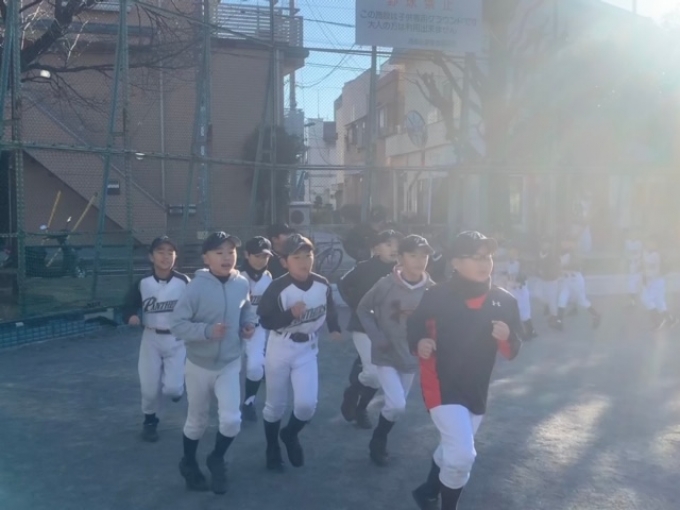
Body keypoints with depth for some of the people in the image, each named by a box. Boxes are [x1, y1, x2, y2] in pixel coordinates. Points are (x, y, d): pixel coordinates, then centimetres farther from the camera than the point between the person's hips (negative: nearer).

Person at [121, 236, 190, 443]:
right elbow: (128, 307, 0)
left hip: (176, 340, -1)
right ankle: (149, 422, 31)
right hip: (151, 338, 1)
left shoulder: (183, 282, -10)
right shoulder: (143, 283, -6)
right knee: (149, 387, 3)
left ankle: (176, 386, 30)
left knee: (172, 388, -9)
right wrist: (131, 317, -21)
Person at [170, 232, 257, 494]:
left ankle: (216, 459, 25)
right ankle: (189, 464, 43)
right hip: (199, 365, -2)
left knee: (231, 420, -7)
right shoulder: (197, 287, -22)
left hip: (230, 364, 3)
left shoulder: (242, 284, -9)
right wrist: (207, 331, -32)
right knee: (197, 421, 15)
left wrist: (249, 323, -7)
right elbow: (177, 325, -20)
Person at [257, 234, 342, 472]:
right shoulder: (278, 288, -21)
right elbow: (265, 320, -20)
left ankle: (290, 435, 27)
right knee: (276, 405, 10)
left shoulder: (323, 285, -8)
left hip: (307, 349, 3)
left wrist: (334, 328, 1)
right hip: (280, 349, -2)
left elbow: (329, 308, 12)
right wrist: (290, 314, -33)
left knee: (307, 404, -7)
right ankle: (272, 449, 35)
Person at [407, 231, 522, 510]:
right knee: (462, 455, -16)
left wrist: (506, 338, -22)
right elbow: (414, 325, -1)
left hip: (477, 391, 5)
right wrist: (419, 344, -22)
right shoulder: (438, 296, -15)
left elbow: (513, 351, 1)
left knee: (452, 451, 22)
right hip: (441, 384, -5)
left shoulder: (505, 301, -5)